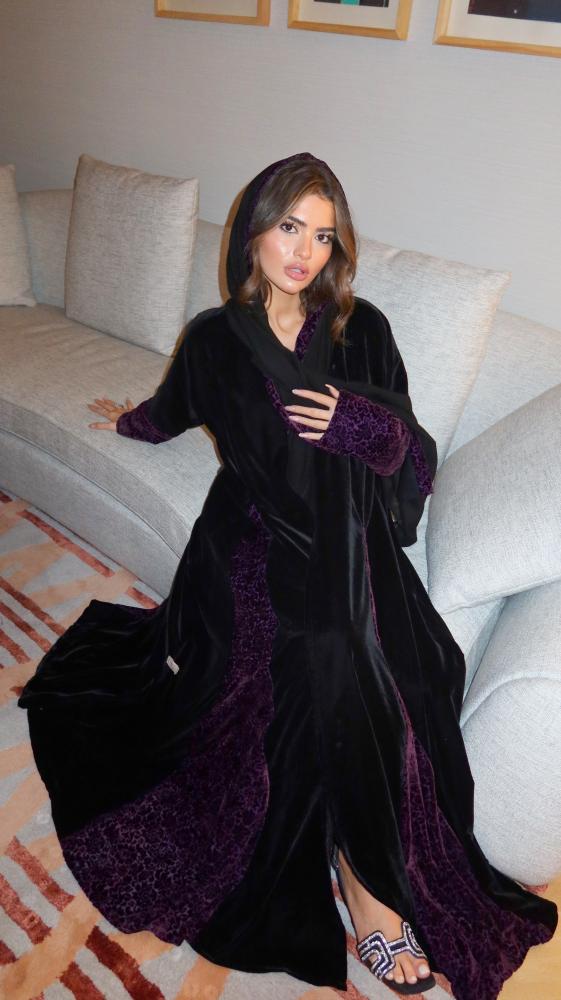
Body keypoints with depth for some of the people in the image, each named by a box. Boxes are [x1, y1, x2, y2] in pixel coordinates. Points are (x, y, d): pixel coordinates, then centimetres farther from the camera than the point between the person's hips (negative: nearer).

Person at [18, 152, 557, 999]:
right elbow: (174, 408, 27)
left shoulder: (362, 330, 5)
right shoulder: (216, 338, 5)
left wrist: (367, 424, -17)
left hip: (351, 539, 2)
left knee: (413, 663, -27)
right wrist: (128, 419, 46)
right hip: (257, 539, -1)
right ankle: (367, 880, -12)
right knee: (331, 652, -30)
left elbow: (416, 460, 4)